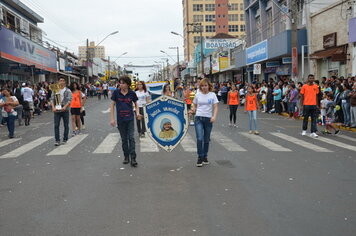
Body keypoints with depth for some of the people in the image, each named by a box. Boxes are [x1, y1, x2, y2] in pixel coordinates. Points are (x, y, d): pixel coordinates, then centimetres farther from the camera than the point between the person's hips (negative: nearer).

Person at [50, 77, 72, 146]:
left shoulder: (68, 90, 2)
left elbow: (69, 100, -8)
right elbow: (52, 99, 4)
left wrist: (65, 107, -24)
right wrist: (53, 107, -13)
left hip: (65, 110, -1)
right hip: (57, 110, 1)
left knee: (66, 125, 5)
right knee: (56, 125, -3)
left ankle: (65, 139, 16)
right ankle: (57, 140, 1)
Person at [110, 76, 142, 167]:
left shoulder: (132, 93, -4)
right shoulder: (116, 92, -4)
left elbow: (136, 104, 10)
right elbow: (112, 105, 2)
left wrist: (137, 113, -8)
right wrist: (112, 118, -2)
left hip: (130, 119, -1)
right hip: (120, 119, 1)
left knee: (131, 138, -5)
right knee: (124, 139, 11)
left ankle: (133, 158, -2)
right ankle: (126, 157, 23)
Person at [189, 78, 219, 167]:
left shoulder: (212, 95, 1)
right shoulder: (197, 95, 5)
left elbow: (215, 107, -3)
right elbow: (194, 106, 15)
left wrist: (214, 116, -20)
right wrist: (192, 110, -8)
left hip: (208, 119, 0)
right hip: (199, 118, 0)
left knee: (206, 139, 10)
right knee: (199, 138, -11)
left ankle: (205, 157, 26)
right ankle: (200, 157, 1)